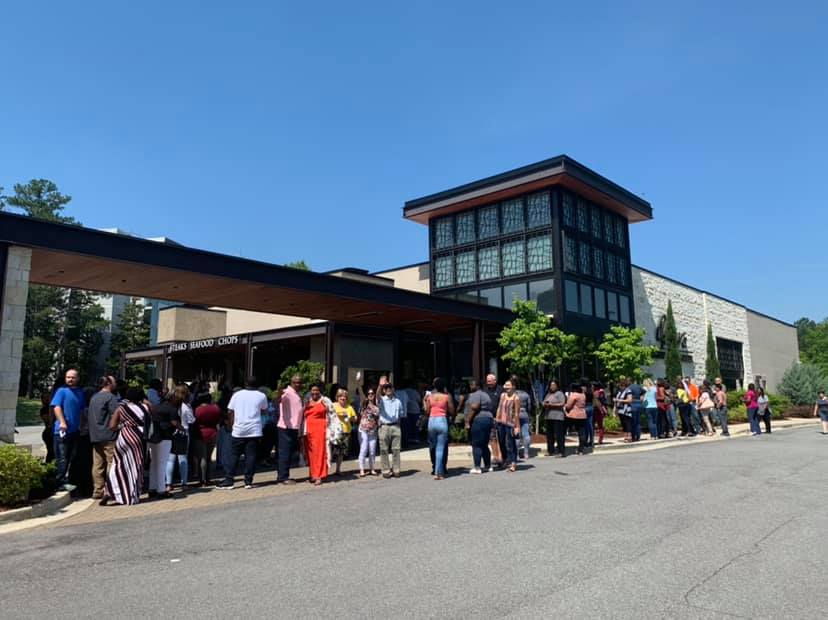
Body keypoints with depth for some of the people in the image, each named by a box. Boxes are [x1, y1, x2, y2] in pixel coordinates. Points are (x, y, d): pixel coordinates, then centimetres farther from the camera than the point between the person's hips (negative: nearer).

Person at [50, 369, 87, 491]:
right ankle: (62, 482, -1)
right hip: (63, 430, -6)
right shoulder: (61, 391, -3)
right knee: (62, 458, -4)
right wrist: (62, 422, -24)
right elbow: (56, 407, -14)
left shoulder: (80, 392, 13)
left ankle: (66, 479, 21)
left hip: (75, 430, 6)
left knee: (71, 458, 12)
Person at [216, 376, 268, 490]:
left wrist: (231, 425, 13)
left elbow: (230, 412, 5)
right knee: (250, 456, 2)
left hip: (238, 430, 1)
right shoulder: (261, 396, 3)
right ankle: (248, 481, 3)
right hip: (254, 431, -1)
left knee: (234, 455, 8)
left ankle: (229, 481, 8)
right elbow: (264, 410, 16)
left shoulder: (237, 394, 5)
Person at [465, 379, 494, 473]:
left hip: (478, 421, -10)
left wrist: (467, 422, -17)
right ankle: (488, 466, 19)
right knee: (484, 445, 16)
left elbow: (474, 408, -18)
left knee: (476, 445, -7)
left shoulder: (475, 395, -8)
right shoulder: (485, 394, 22)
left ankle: (477, 468, -7)